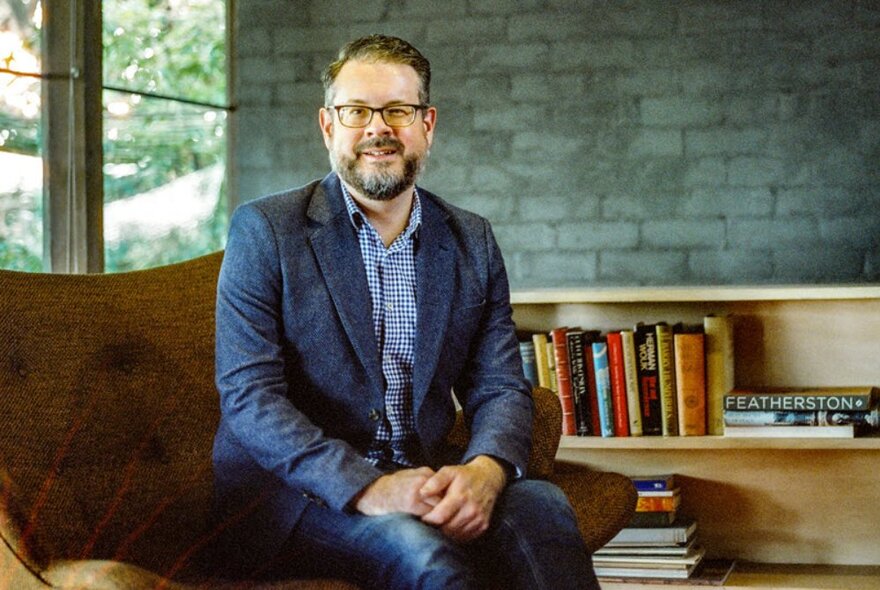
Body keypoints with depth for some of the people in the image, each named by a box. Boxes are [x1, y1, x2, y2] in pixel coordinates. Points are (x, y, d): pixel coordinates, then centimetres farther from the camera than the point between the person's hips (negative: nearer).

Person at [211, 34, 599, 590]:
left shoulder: (472, 242, 11)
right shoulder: (264, 230, -2)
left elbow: (501, 389, 5)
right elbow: (250, 396, -10)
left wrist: (485, 470, -20)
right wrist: (366, 488, -25)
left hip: (424, 478, 4)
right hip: (293, 491, -4)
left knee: (540, 504, -26)